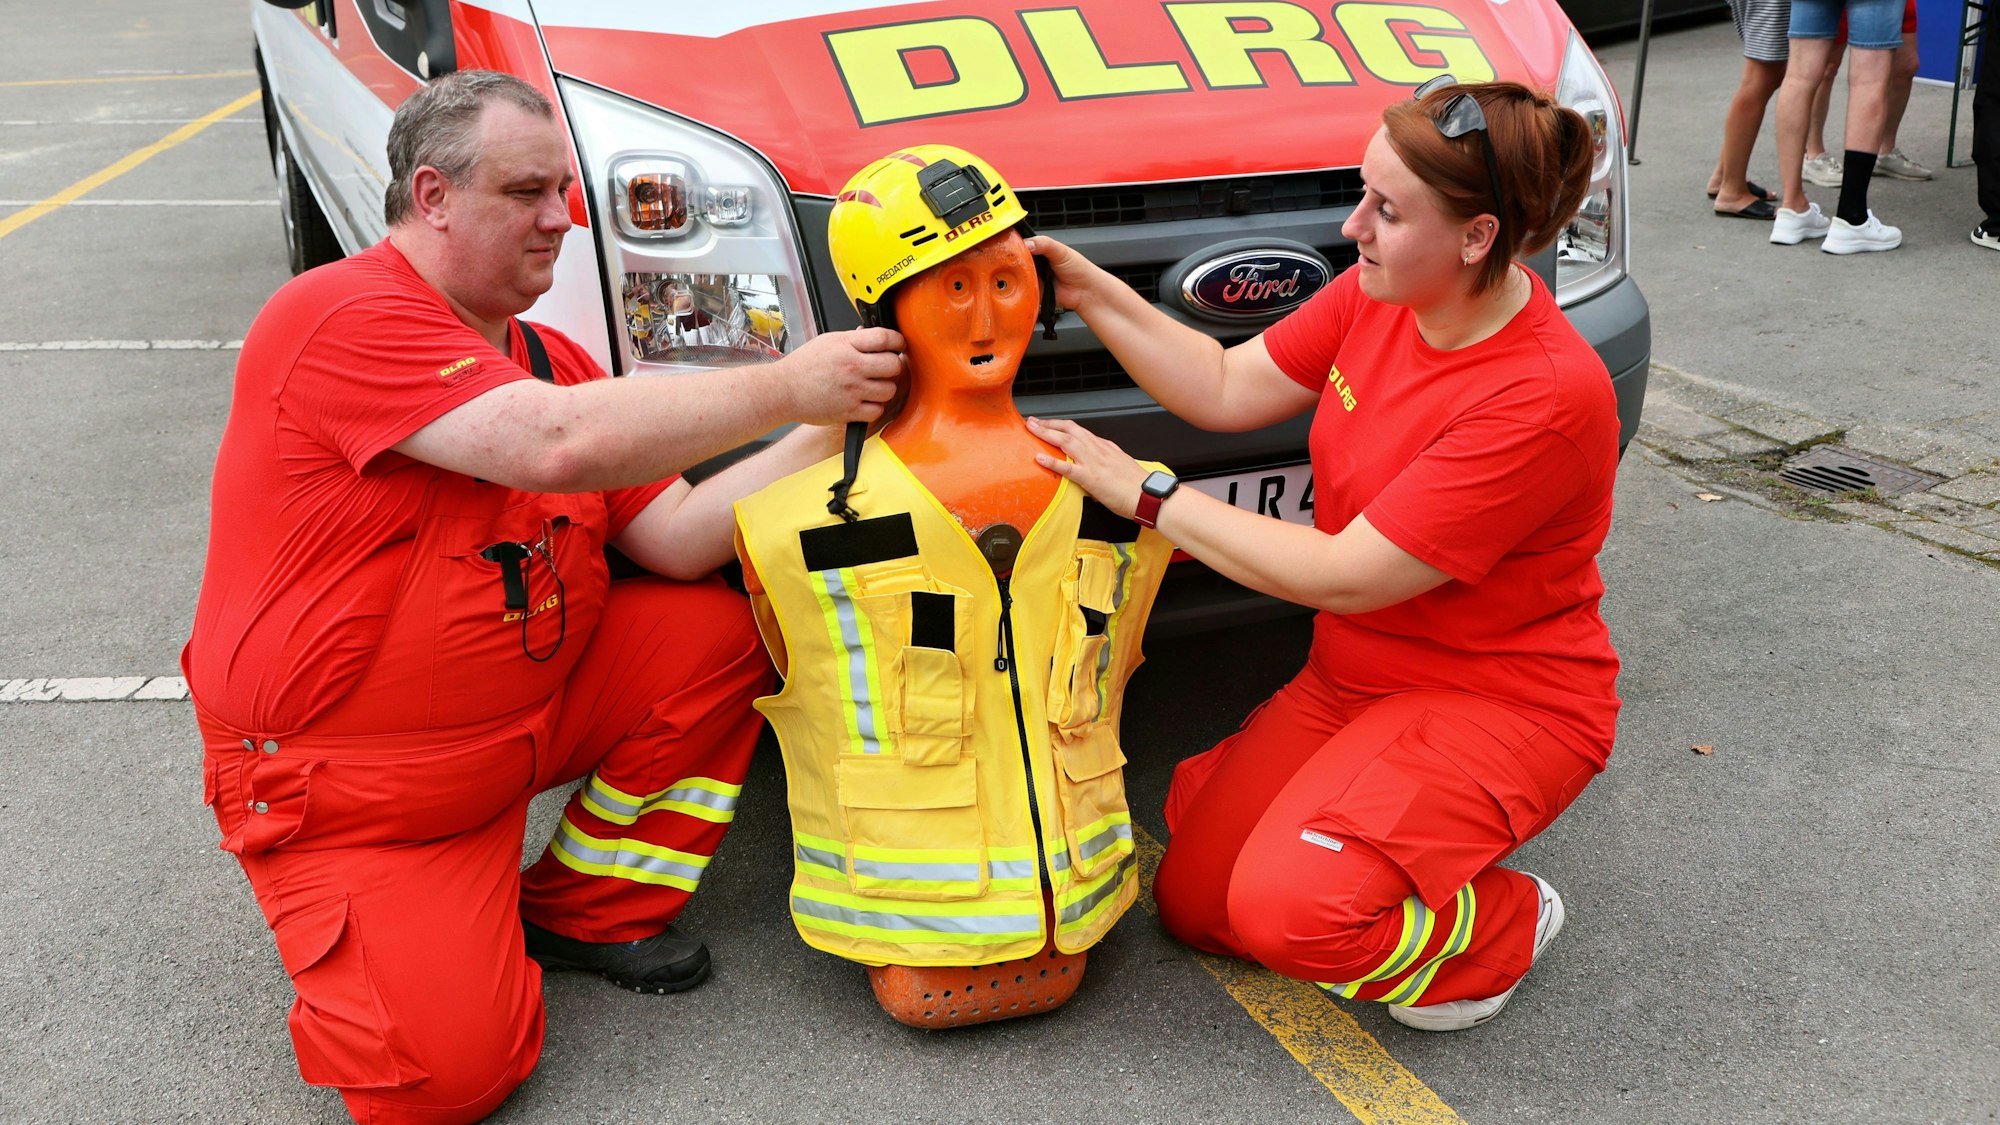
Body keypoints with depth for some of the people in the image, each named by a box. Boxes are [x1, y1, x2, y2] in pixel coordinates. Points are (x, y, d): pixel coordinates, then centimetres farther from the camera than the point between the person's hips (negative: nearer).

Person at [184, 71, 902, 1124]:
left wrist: (822, 430, -12)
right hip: (341, 789, -8)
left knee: (721, 623, -9)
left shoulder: (549, 358, 7)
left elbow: (676, 538, 0)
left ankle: (588, 907, 6)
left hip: (528, 709, 8)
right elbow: (559, 446, -34)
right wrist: (784, 387, -27)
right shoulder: (345, 317, -20)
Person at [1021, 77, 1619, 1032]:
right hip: (1356, 676, 8)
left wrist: (1140, 491, -22)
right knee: (1191, 903, 6)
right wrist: (1090, 293, -6)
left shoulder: (1546, 397, -30)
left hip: (1502, 706, -8)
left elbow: (1342, 577, -27)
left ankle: (1497, 931, 1)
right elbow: (1228, 390, 3)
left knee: (1292, 907, -29)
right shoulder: (1383, 294, -6)